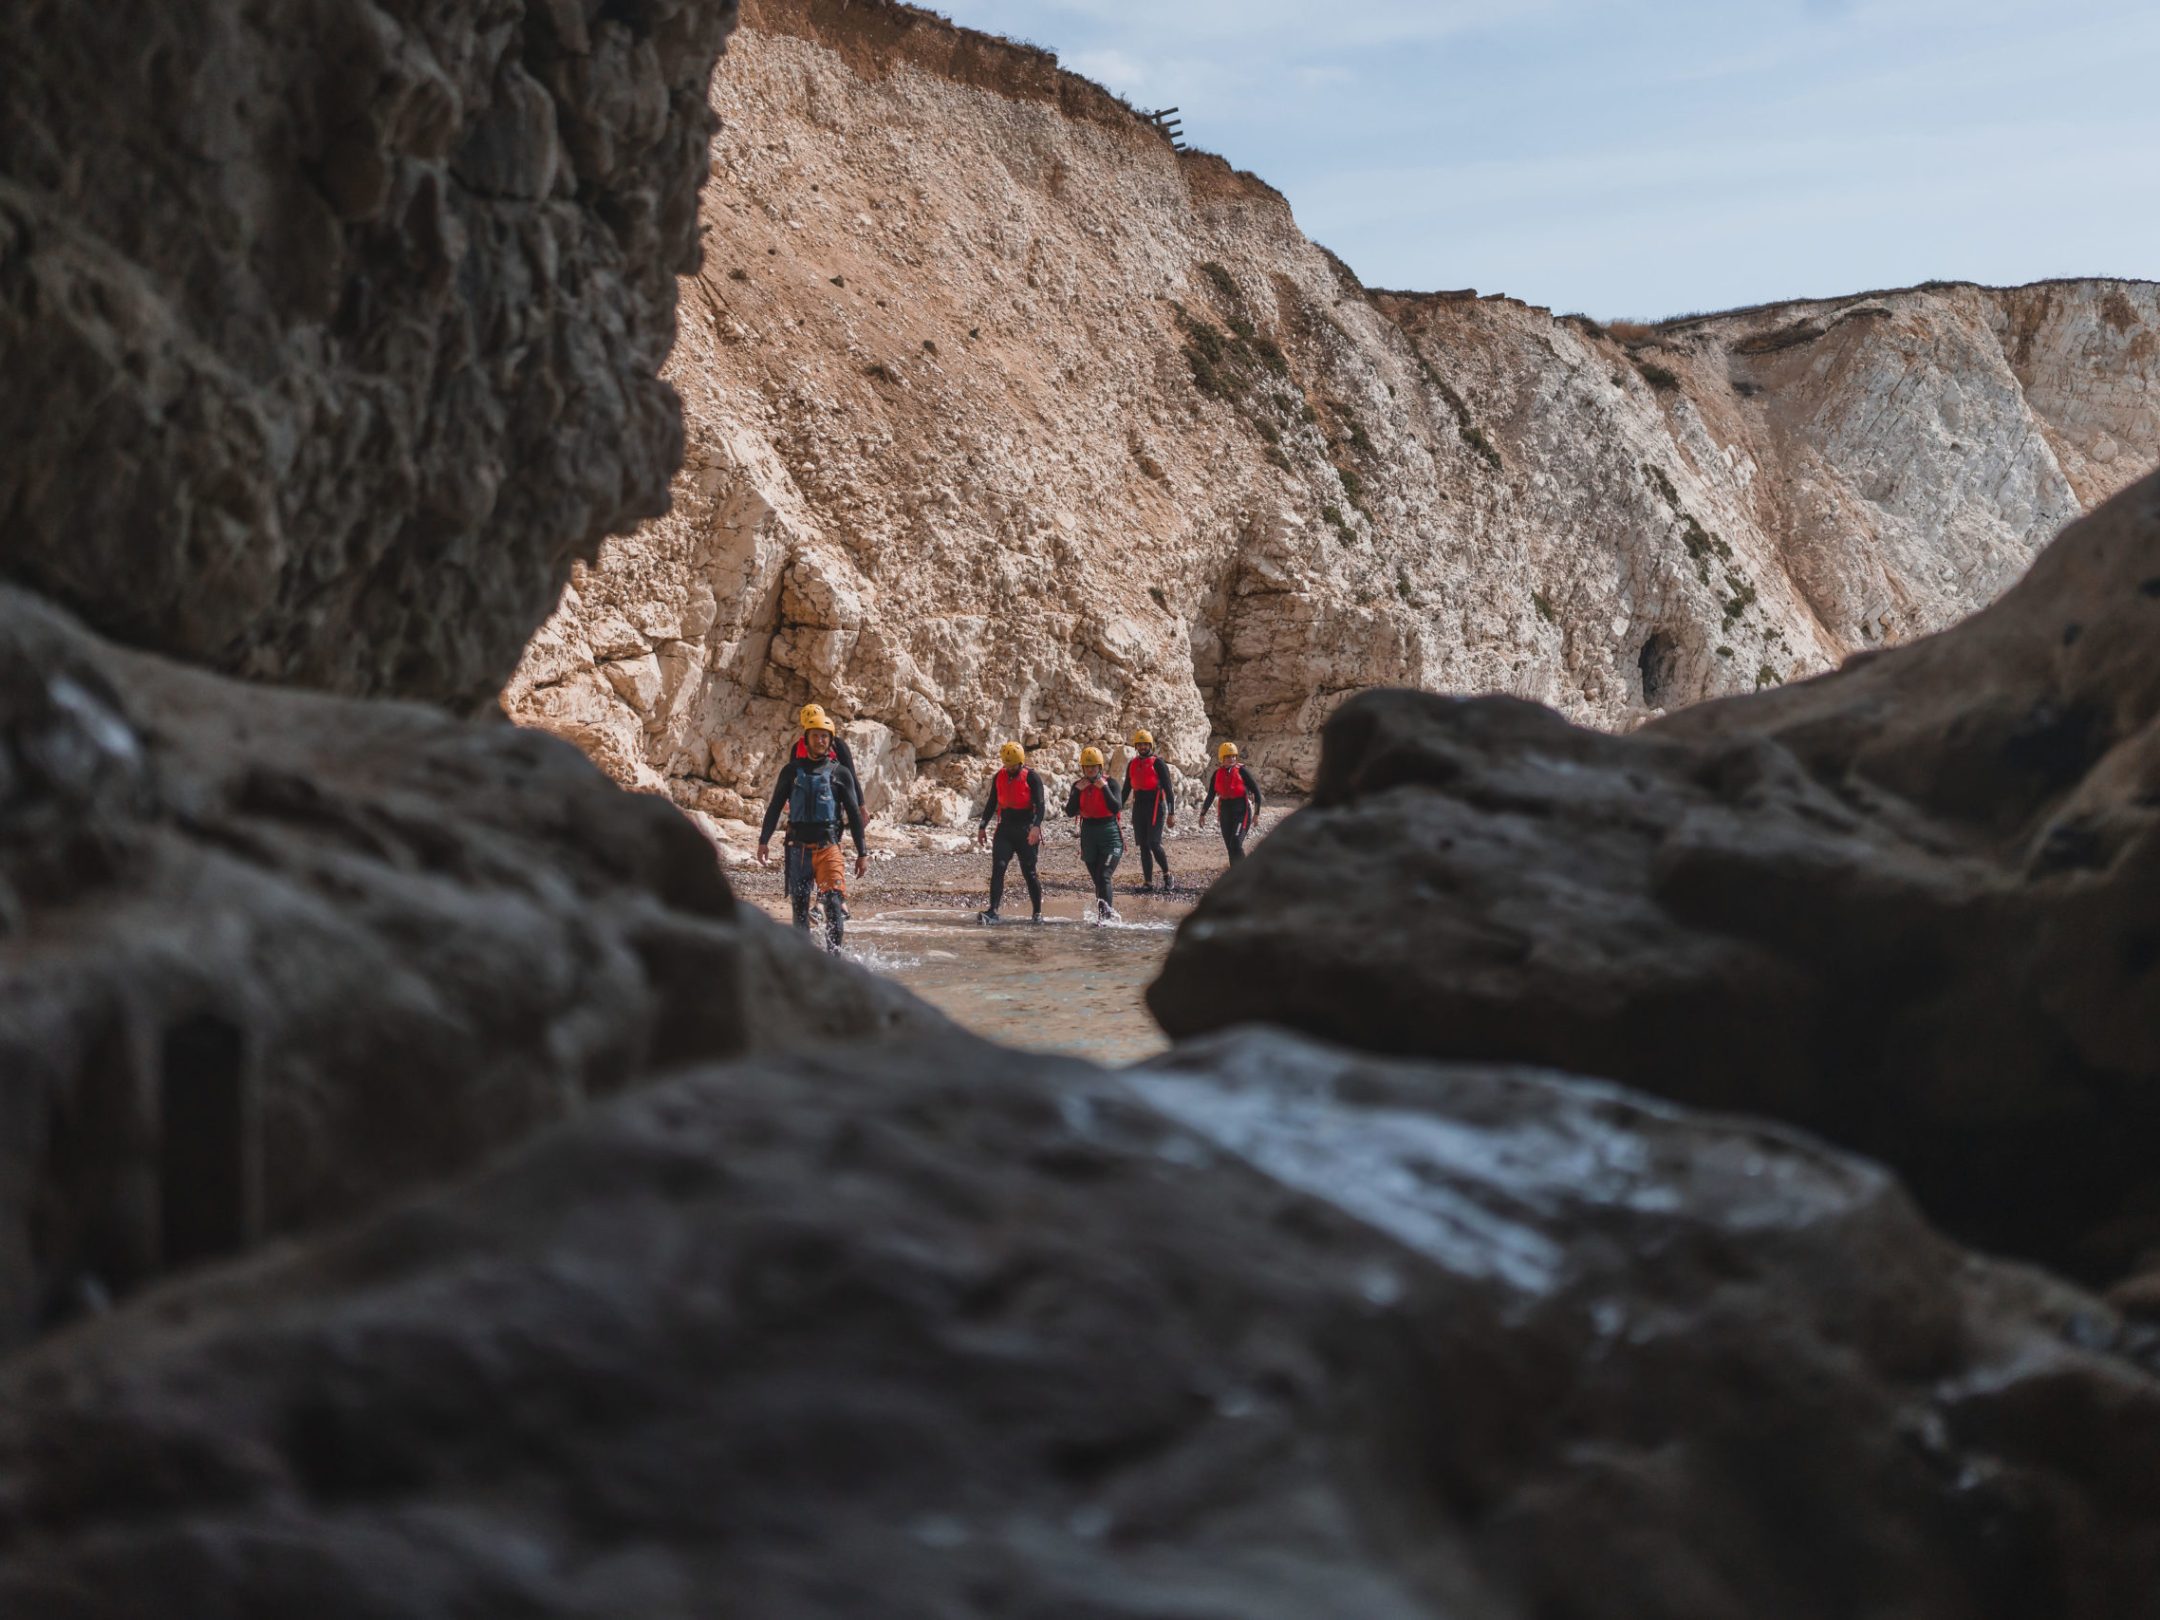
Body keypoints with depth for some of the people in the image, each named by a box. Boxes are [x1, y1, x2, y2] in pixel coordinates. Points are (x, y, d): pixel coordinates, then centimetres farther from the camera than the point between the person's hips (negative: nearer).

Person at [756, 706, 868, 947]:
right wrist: (764, 841, 7)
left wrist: (862, 853, 4)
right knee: (799, 907, 5)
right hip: (799, 848, 2)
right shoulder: (792, 771, 10)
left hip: (829, 846, -2)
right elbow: (774, 807, 14)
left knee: (833, 903, -17)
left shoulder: (840, 773, 6)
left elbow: (854, 814, 7)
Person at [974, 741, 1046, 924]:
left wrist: (1036, 826, -28)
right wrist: (982, 827, 17)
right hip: (1005, 828, 4)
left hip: (1026, 830, -4)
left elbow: (1040, 804, -14)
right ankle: (993, 912, -15)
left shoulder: (1031, 777, -6)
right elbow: (991, 804, 20)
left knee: (1029, 872, 0)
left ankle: (1038, 913, 13)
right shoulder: (999, 777, 10)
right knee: (997, 868, -10)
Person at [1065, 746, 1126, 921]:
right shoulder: (1078, 785, 5)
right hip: (1088, 835, 5)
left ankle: (1106, 913, -22)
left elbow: (1116, 808, -19)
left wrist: (1104, 787, -22)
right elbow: (1070, 812, -5)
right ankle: (1110, 913, 19)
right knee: (1097, 880, 8)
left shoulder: (1110, 783, -6)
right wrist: (1078, 790, -14)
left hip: (1110, 835, -5)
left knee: (1103, 876, -18)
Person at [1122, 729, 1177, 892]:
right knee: (1143, 846, 5)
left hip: (1156, 806, -6)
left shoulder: (1158, 763, -6)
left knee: (1154, 843, -15)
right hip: (1139, 806, 6)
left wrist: (1171, 813, -12)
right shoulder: (1132, 764, 12)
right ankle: (1148, 883, 9)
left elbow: (1168, 788, -8)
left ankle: (1167, 876, 3)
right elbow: (1127, 788, 19)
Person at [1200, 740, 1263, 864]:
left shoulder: (1241, 771, -7)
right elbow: (1210, 796, 17)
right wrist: (1203, 814, 17)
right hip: (1226, 812, 5)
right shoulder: (1217, 774, 6)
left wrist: (1257, 813, -6)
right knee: (1230, 847, 6)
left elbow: (1256, 791, -4)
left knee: (1236, 844, -18)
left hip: (1242, 812, -5)